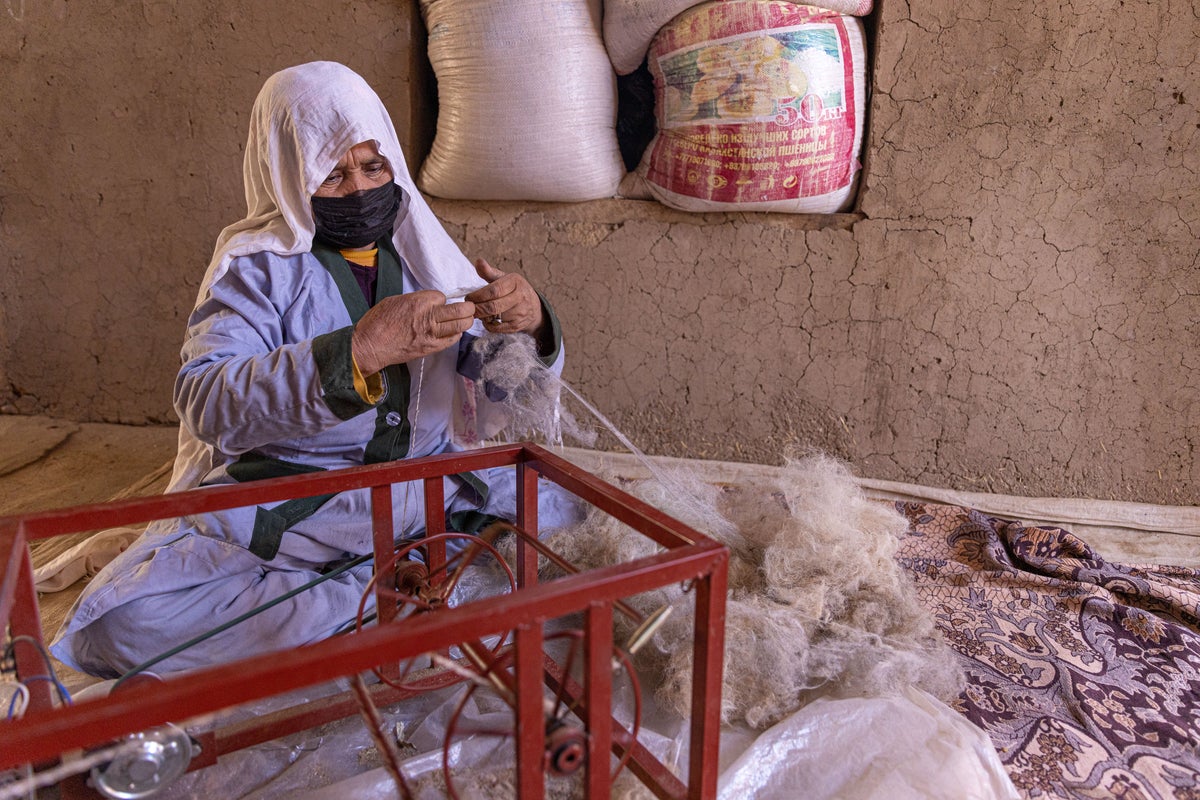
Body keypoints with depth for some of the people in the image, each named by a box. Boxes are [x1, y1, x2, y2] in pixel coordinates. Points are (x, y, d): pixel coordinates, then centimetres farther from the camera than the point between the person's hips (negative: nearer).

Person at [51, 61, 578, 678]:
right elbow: (204, 401, -22)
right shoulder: (255, 265, -4)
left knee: (573, 517, -13)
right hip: (279, 510, -2)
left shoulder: (423, 252, 6)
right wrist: (358, 351, -35)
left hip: (427, 487, 3)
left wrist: (529, 324, -20)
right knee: (119, 622, -24)